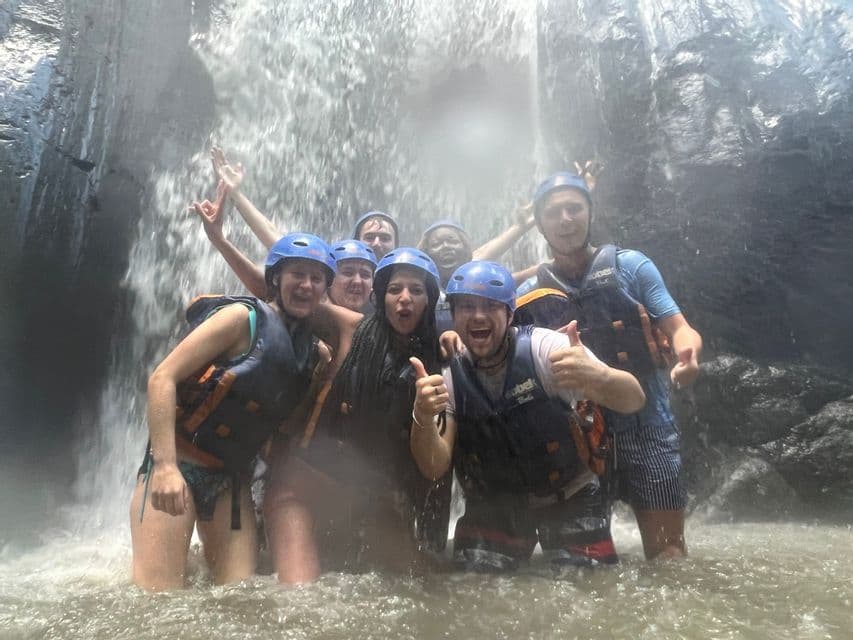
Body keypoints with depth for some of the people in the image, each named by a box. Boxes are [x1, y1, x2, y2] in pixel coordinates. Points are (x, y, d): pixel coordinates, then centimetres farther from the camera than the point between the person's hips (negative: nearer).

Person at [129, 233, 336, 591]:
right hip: (176, 461, -6)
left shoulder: (309, 349, 8)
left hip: (231, 477, 6)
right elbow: (163, 378, -16)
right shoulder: (243, 318, -11)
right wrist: (165, 466, -23)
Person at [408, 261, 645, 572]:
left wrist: (598, 377, -52)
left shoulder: (542, 347, -21)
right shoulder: (449, 377, -10)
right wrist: (422, 419, -35)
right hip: (493, 506, 3)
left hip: (570, 498, -2)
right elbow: (435, 468, -14)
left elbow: (633, 400, -28)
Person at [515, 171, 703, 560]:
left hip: (645, 425, -1)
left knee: (667, 549, 3)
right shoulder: (531, 293, 4)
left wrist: (688, 354, -30)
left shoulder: (630, 266, 0)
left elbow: (679, 328, -5)